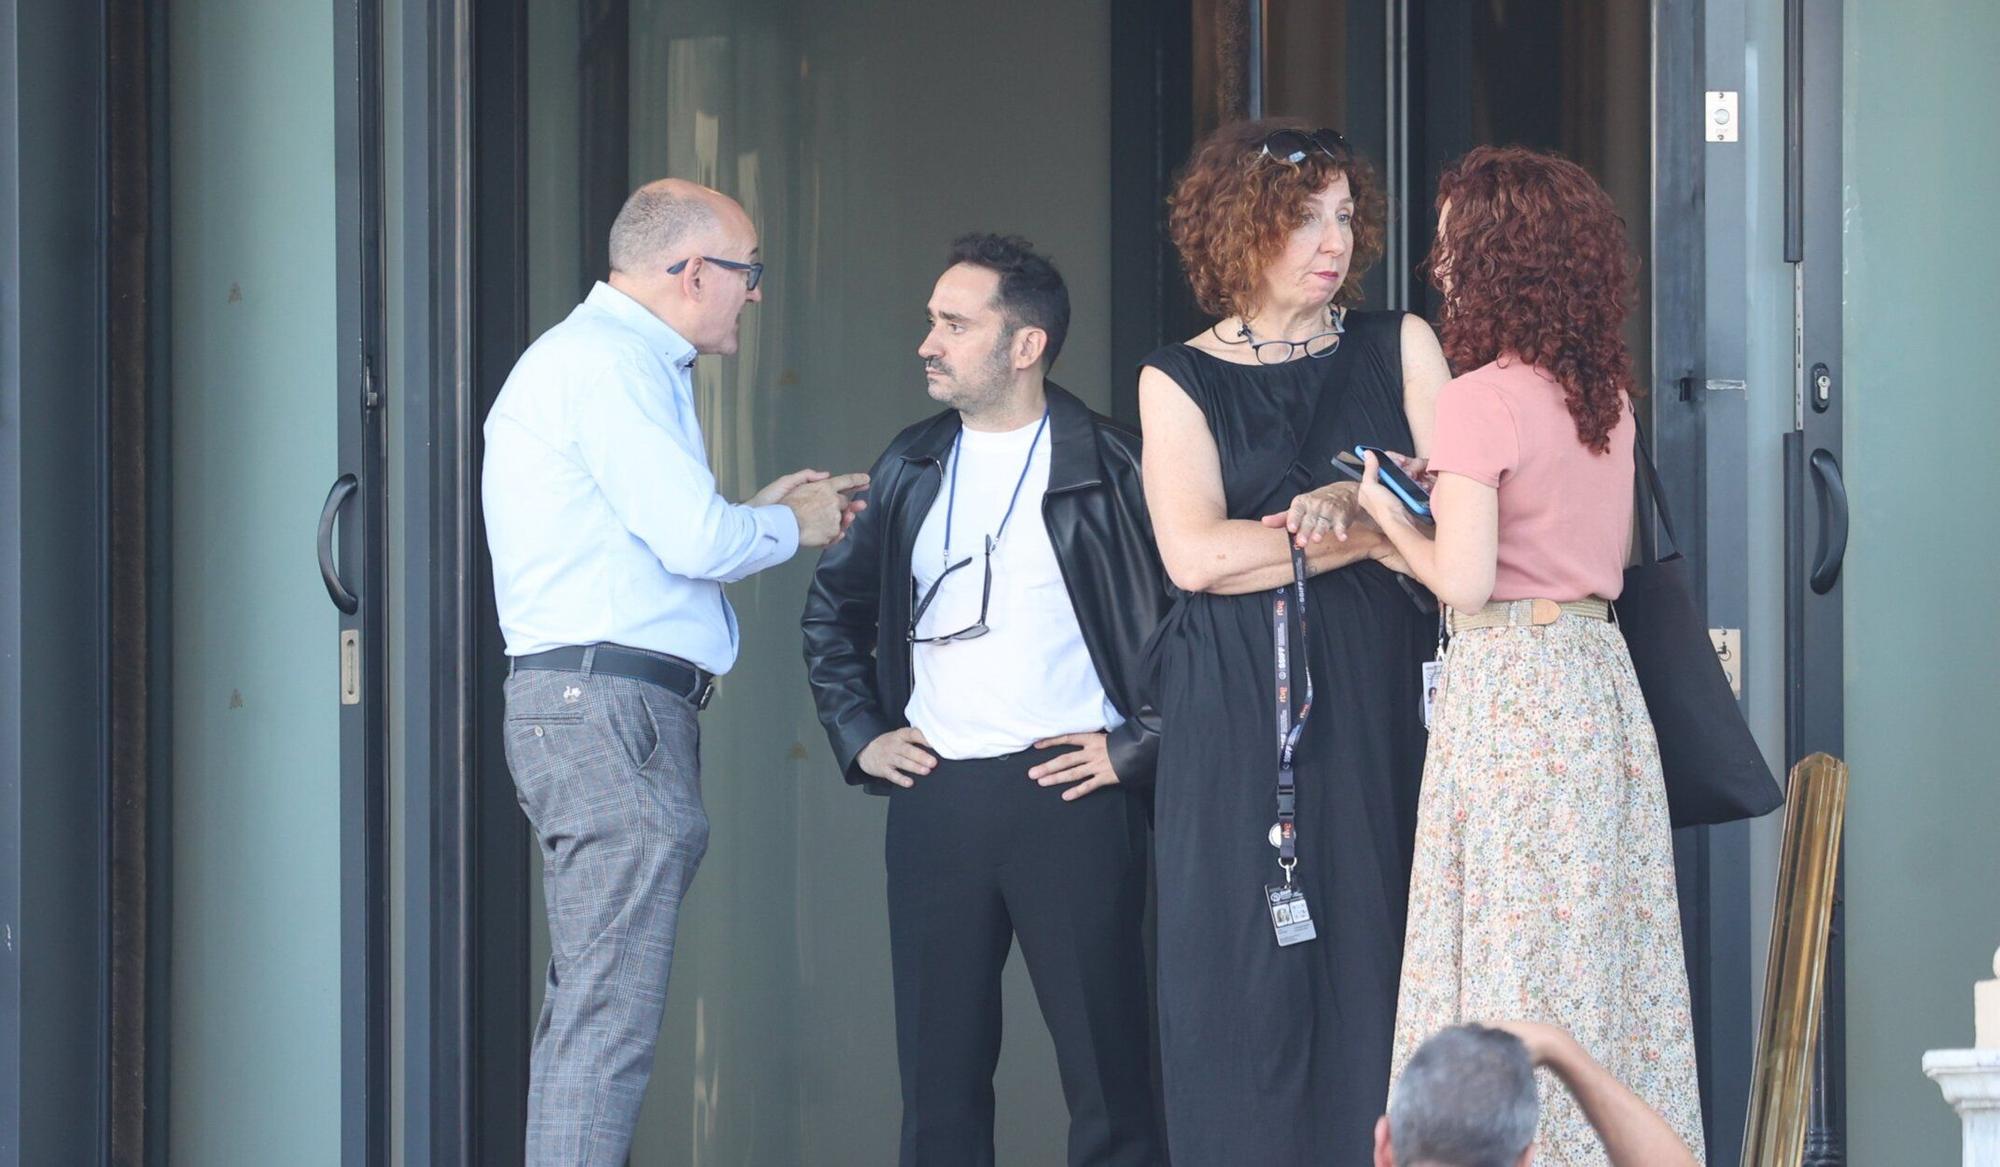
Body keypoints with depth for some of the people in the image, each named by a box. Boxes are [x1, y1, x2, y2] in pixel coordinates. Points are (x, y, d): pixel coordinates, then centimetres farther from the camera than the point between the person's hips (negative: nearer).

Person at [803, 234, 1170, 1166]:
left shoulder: (1110, 469, -3)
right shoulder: (912, 468, 13)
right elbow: (833, 609, 25)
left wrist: (1136, 746, -7)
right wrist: (859, 735, 15)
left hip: (1069, 793, -5)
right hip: (933, 799, 5)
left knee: (1105, 1066, -3)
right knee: (939, 1065, 5)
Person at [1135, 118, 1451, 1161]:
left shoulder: (1397, 348, 11)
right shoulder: (1179, 380, 7)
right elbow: (1194, 555, -7)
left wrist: (1349, 506, -16)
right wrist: (1372, 535, -8)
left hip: (1378, 706, 1)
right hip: (1238, 716, -1)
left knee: (1377, 957, -2)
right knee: (1250, 982, -3)